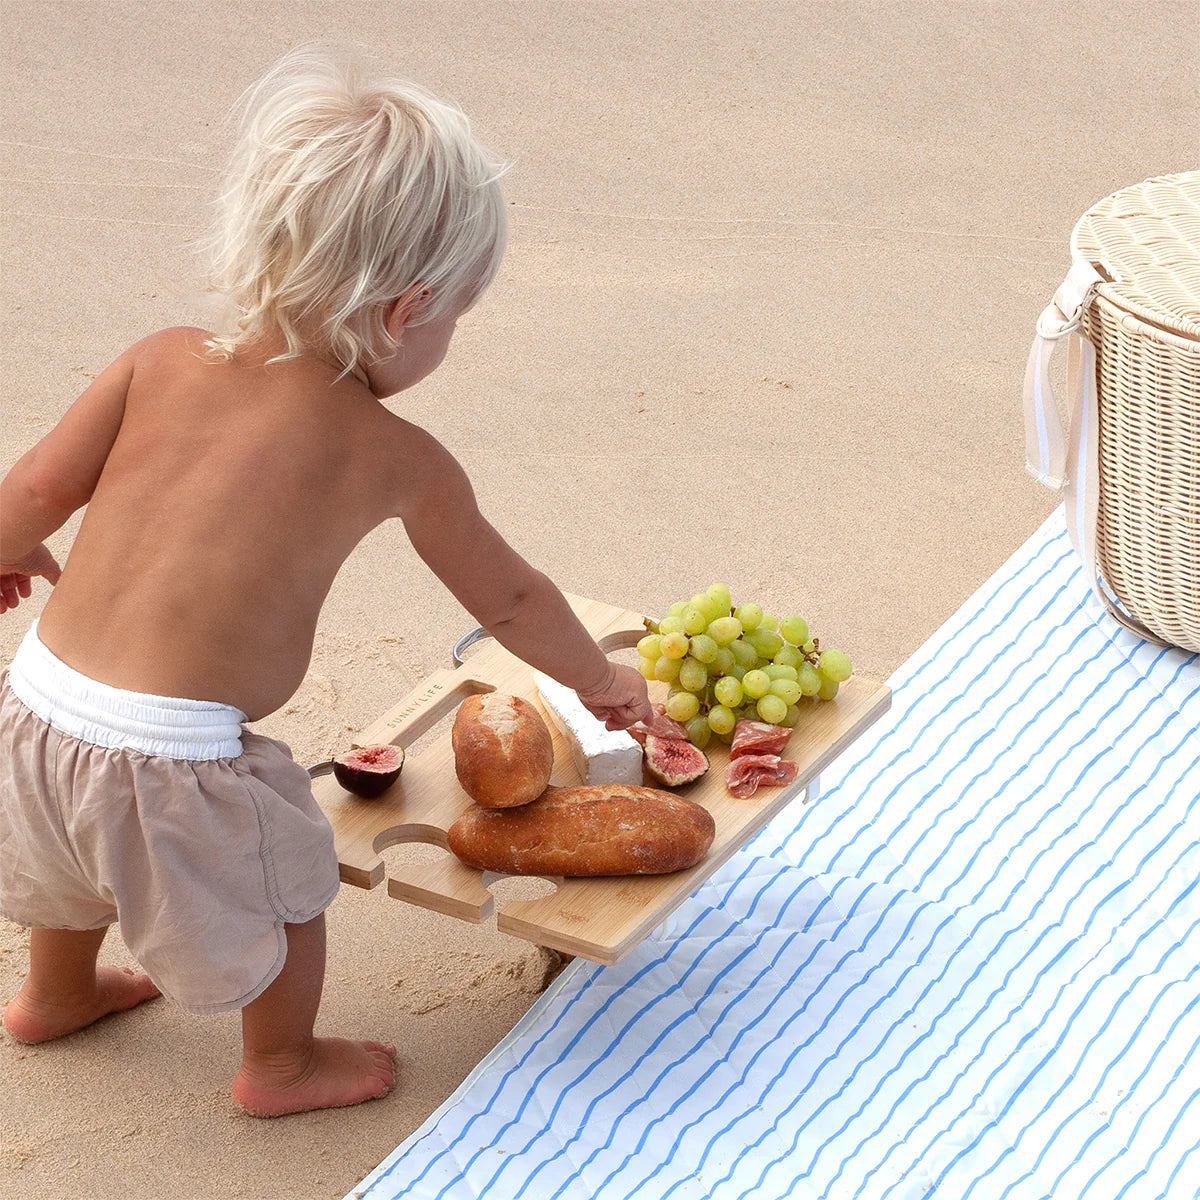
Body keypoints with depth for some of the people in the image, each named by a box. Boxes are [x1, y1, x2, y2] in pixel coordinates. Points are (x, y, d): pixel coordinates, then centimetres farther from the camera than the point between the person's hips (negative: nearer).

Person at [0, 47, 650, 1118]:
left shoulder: (163, 362, 0)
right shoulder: (400, 460, -5)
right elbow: (510, 599, 8)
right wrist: (600, 681, 26)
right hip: (168, 765, -5)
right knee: (286, 875, 24)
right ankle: (282, 1066, 45)